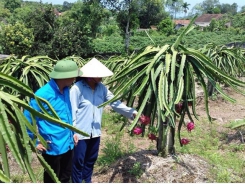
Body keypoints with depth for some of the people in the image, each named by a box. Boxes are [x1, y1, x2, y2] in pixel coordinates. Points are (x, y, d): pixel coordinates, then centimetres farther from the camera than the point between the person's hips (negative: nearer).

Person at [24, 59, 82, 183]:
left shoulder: (66, 90, 0)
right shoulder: (43, 94, -23)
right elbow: (27, 120, -16)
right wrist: (35, 143, -10)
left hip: (68, 144, 7)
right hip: (53, 148, -7)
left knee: (65, 178, 24)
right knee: (52, 180, 15)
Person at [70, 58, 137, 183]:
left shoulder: (102, 88, 1)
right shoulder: (77, 88, -17)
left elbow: (115, 103, 1)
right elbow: (72, 111, -16)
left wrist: (131, 112, -9)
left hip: (95, 132, 7)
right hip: (80, 132, -6)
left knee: (91, 160, 23)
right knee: (78, 162, 8)